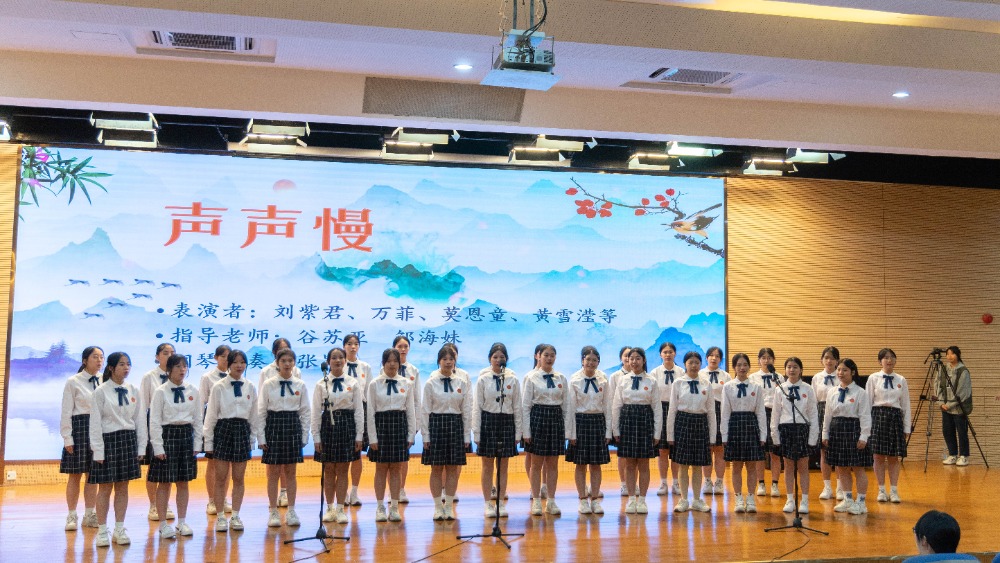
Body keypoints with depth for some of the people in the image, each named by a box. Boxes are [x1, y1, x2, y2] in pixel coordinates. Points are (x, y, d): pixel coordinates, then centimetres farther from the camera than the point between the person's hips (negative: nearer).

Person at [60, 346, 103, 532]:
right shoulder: (73, 382, -3)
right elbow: (66, 412, -4)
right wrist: (67, 438, -8)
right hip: (80, 427, -3)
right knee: (75, 475, 3)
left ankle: (90, 515, 17)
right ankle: (72, 516, 13)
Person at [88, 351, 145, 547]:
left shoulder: (133, 391, 6)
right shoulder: (101, 391, -6)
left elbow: (140, 420, 9)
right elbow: (95, 423, -7)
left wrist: (141, 446, 6)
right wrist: (98, 450, -10)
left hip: (128, 440, 4)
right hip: (108, 439, -4)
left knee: (123, 487, 9)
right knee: (105, 487, 2)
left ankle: (120, 530, 17)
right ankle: (102, 531, 12)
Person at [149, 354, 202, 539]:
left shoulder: (193, 391, 5)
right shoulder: (160, 392, -5)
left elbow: (198, 420, 10)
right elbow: (154, 421, -6)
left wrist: (197, 444, 5)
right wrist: (158, 447, -11)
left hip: (187, 435, 4)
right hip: (167, 434, -4)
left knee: (183, 482, 9)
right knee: (164, 482, 1)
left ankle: (182, 522, 18)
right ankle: (163, 525, 11)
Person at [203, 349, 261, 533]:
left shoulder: (250, 387, 5)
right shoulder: (219, 387, -4)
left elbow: (255, 415, 10)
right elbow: (211, 414, -2)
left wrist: (253, 438, 9)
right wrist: (208, 441, -2)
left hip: (242, 430, 3)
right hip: (223, 429, -2)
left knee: (239, 478, 7)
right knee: (221, 477, 2)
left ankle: (235, 516, 17)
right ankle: (220, 517, 13)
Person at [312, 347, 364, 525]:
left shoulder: (353, 383, 1)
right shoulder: (321, 384, 1)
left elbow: (359, 410, 2)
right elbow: (316, 412, 1)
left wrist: (359, 436, -2)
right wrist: (316, 436, -3)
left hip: (347, 425, 0)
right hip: (328, 425, 0)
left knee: (343, 470, 4)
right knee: (329, 470, 8)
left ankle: (341, 509, 12)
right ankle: (330, 508, 19)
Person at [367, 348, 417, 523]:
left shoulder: (407, 383, 4)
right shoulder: (375, 384, 0)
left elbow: (411, 411, 6)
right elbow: (370, 412, -1)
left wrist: (411, 435, 2)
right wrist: (372, 437, -5)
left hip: (400, 425, 1)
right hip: (381, 424, -1)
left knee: (396, 469, 6)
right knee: (381, 469, 5)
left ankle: (394, 507, 14)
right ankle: (380, 508, 13)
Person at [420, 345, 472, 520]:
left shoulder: (463, 383, 5)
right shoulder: (431, 383, -1)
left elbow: (467, 411, 7)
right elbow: (425, 410, 0)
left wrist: (466, 435, 4)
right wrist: (426, 435, -3)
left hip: (455, 425, 2)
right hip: (436, 424, -2)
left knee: (453, 469, 5)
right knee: (437, 469, 3)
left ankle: (449, 506, 14)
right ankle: (438, 507, 13)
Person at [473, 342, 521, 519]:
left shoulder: (513, 379, 1)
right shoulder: (483, 379, -2)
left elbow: (517, 407, 5)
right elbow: (477, 407, -1)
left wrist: (518, 432, 2)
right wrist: (476, 433, -5)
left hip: (507, 423, 1)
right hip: (488, 421, -1)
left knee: (503, 466, 7)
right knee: (487, 466, 5)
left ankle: (501, 502, 16)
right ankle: (488, 503, 14)